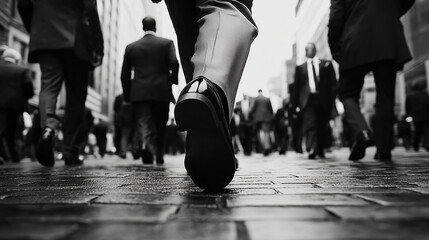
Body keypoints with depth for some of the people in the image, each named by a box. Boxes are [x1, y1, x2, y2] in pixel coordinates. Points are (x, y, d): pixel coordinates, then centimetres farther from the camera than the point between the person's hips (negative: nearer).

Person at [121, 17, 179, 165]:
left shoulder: (131, 47, 13)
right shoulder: (167, 43, 7)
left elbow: (125, 76, 11)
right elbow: (174, 63, -11)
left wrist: (127, 96, 18)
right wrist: (173, 79, 5)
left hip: (139, 93, 1)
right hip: (161, 92, 0)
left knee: (145, 127, -5)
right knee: (160, 128, 14)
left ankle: (152, 152, -31)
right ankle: (159, 156, 23)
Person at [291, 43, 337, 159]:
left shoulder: (326, 64, 14)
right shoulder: (300, 68, 13)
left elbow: (333, 83, 8)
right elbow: (296, 87, 9)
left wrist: (332, 99, -5)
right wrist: (295, 104, 2)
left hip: (323, 101, 1)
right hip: (308, 100, -1)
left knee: (322, 127, 8)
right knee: (310, 125, -16)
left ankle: (320, 150, 24)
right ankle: (311, 150, -24)